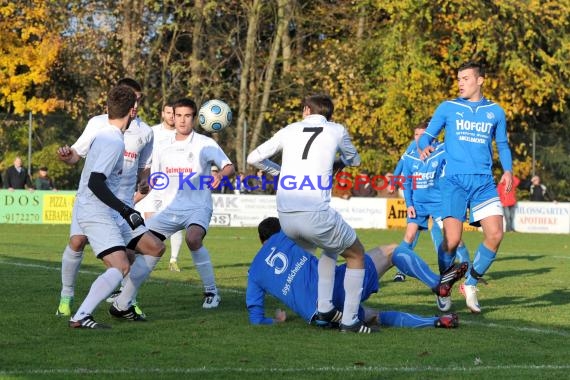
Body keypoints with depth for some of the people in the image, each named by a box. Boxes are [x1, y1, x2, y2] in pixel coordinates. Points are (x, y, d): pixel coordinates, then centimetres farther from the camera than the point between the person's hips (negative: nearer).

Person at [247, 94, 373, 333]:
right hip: (315, 213, -4)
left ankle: (324, 309, 21)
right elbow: (354, 160, 29)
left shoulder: (291, 130, 16)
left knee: (330, 248, 31)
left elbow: (253, 158, 18)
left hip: (285, 216, 4)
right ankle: (349, 321, 10)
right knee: (356, 253, 17)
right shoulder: (337, 131, 10)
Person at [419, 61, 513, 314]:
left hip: (484, 182, 2)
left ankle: (470, 284, 9)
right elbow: (427, 135, 8)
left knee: (495, 235, -11)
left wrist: (508, 169, 4)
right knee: (452, 240, -14)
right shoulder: (448, 108, 8)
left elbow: (502, 144, 21)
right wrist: (424, 147, -16)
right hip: (455, 180, -2)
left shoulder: (495, 112, 13)